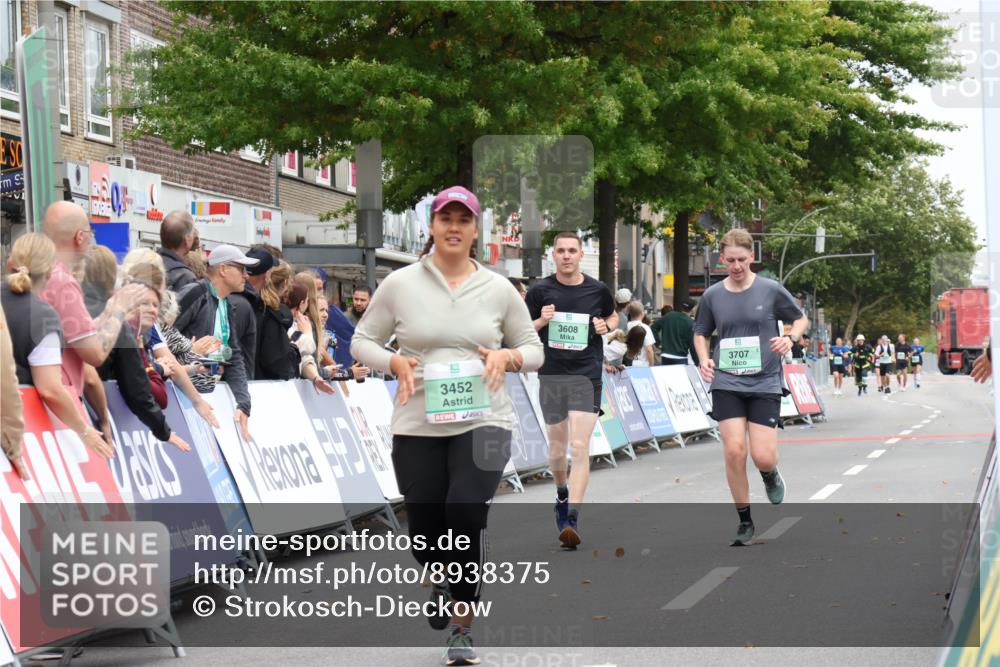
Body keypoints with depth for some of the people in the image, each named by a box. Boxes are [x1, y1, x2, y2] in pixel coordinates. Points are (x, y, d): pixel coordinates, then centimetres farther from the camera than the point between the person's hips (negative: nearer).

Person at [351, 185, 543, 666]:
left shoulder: (498, 289, 4)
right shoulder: (400, 284, 1)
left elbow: (533, 349, 12)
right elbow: (362, 342, 7)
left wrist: (506, 356, -10)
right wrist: (395, 362, -13)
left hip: (482, 423, -1)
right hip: (417, 427, 1)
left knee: (465, 509, -22)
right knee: (426, 534, 3)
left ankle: (463, 625, -5)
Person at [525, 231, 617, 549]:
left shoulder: (598, 290, 1)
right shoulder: (540, 291, 0)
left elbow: (613, 317, 21)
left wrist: (607, 326, -1)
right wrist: (541, 321, -13)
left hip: (587, 376, -1)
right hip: (551, 376, 1)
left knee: (579, 447, -13)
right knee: (557, 446, 13)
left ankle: (572, 519, -16)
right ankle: (562, 493, 44)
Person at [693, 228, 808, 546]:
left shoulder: (771, 290, -3)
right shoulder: (712, 296, 3)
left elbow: (801, 318, 10)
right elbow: (701, 332, 17)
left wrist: (790, 338, -10)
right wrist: (704, 360, -2)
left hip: (765, 382, -1)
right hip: (727, 383, 1)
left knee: (763, 457, -9)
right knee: (734, 450, -11)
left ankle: (771, 474, 31)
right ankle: (744, 521, 7)